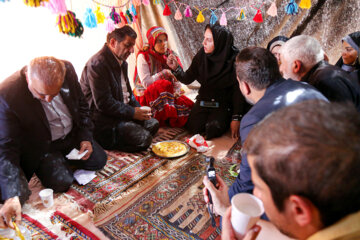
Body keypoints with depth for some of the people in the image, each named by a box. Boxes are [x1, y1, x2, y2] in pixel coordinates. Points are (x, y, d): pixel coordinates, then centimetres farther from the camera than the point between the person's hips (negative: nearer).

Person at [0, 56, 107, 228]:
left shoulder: (67, 69, -20)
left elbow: (81, 105, 0)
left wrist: (85, 137, -6)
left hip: (72, 135, 5)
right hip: (42, 147, -4)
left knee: (99, 161, 1)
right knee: (62, 182, -17)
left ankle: (64, 160, 24)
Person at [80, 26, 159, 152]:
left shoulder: (121, 61, 10)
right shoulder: (97, 64, -21)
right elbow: (103, 103, -24)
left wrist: (138, 108, 3)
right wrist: (133, 112, -18)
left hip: (122, 111, 10)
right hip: (104, 119, -10)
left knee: (153, 124, 5)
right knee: (144, 139, -18)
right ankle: (106, 142, -2)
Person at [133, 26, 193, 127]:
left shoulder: (171, 55, 8)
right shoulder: (143, 56, -5)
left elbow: (178, 78, 4)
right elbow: (146, 83, -15)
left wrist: (176, 91, -16)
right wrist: (164, 73, -13)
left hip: (170, 93, 4)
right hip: (147, 95, -4)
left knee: (189, 105, -23)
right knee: (164, 84, -36)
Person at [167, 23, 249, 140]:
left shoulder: (234, 60, -16)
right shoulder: (201, 55, -6)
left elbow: (238, 90, -14)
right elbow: (187, 79, 0)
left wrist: (236, 118, -17)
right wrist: (176, 68, -20)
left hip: (224, 104, -3)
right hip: (203, 101, 3)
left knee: (213, 130, -23)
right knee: (193, 127, -15)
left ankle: (224, 121, 9)